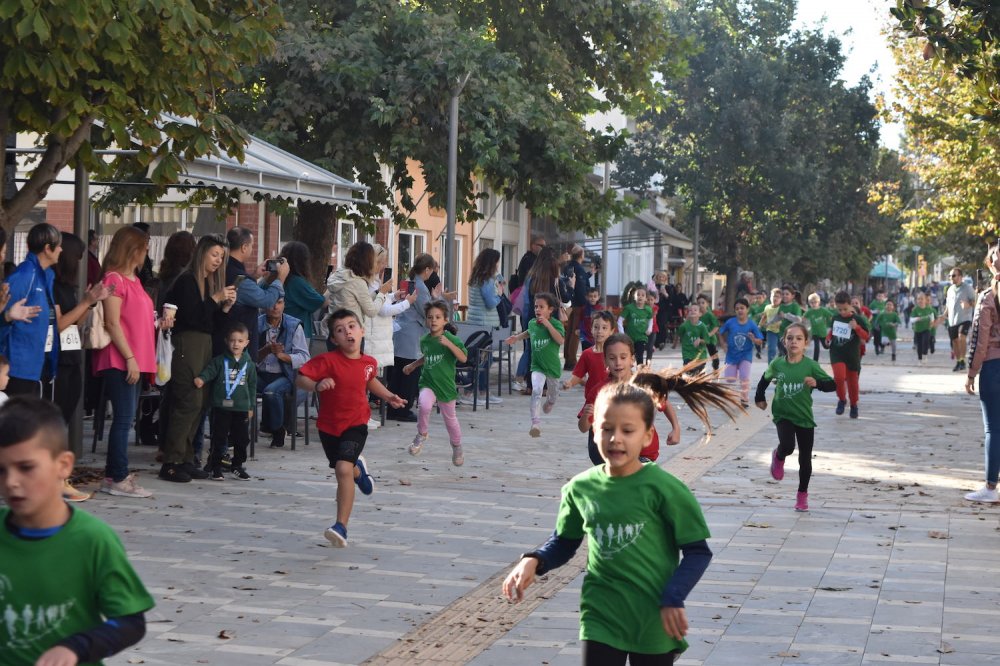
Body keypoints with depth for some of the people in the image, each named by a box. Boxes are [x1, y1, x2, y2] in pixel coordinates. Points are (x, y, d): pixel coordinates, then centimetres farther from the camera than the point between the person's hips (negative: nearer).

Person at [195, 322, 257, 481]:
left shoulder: (249, 364, 8)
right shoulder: (219, 361, 1)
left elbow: (252, 385, 12)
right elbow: (209, 371, -11)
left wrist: (251, 406, 12)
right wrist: (201, 379, -33)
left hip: (241, 408, 3)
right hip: (221, 406, -3)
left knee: (242, 439, 7)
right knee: (219, 438, 0)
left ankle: (237, 466, 22)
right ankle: (216, 468, 7)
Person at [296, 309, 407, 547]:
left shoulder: (369, 362, -5)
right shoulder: (327, 360, -18)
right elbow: (300, 378, -24)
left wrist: (388, 396, 11)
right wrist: (316, 385, -42)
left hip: (356, 424, -1)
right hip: (328, 426, 1)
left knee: (343, 469, -22)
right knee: (344, 470, 22)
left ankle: (341, 527, -20)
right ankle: (359, 471, 62)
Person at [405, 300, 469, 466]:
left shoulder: (451, 339, -11)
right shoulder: (424, 340, 3)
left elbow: (463, 358, -23)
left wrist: (448, 344, -32)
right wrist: (413, 365, 23)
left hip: (446, 385, -2)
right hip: (428, 383, 2)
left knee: (450, 418, 13)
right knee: (425, 405, -29)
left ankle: (457, 449, 37)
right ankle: (421, 435, -4)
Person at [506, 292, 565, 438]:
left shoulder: (556, 324, -15)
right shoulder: (532, 323, -2)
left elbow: (560, 340, -32)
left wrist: (547, 324, -34)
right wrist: (517, 337, 8)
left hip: (552, 365, -1)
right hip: (537, 366, 1)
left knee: (553, 392, 23)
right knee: (536, 391, -23)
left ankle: (550, 402, 62)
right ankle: (536, 424, -28)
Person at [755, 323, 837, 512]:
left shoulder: (811, 365, -12)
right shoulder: (777, 364, -5)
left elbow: (832, 384, -14)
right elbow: (765, 379, 16)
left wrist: (817, 383, -32)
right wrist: (759, 398, 18)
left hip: (804, 417, 0)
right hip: (783, 414, 0)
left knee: (805, 459, 7)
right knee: (787, 445, -26)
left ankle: (802, 494, 26)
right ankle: (778, 457, 11)